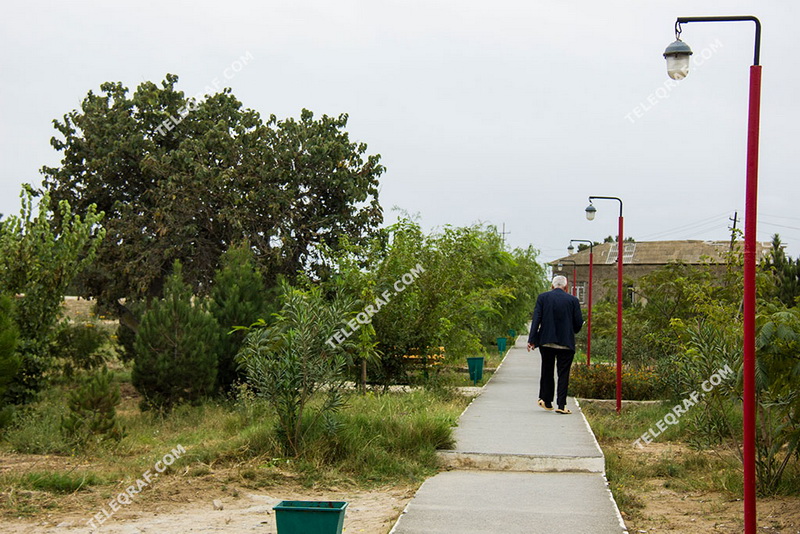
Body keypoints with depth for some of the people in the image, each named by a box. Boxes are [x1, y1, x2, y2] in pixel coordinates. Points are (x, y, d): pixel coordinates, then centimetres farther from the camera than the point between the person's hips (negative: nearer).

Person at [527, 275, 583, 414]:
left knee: (547, 371, 17)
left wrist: (531, 339, -8)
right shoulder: (573, 300, -1)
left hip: (546, 341, 2)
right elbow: (579, 322, -1)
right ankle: (561, 405, -3)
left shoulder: (542, 297, 1)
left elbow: (536, 319, -6)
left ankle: (546, 401, 23)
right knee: (563, 374, 2)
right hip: (566, 343, -1)